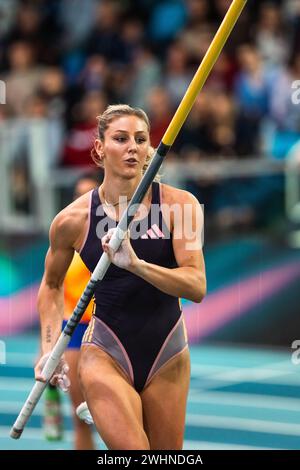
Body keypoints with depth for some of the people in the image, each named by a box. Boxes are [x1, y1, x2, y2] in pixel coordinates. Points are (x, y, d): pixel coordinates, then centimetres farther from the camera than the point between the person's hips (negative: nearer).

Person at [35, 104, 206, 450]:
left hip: (167, 356, 2)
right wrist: (50, 349, 2)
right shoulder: (73, 219, -7)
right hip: (106, 354, -2)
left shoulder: (179, 204, -8)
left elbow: (197, 287, -18)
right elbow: (52, 285, 12)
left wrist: (136, 265, -32)